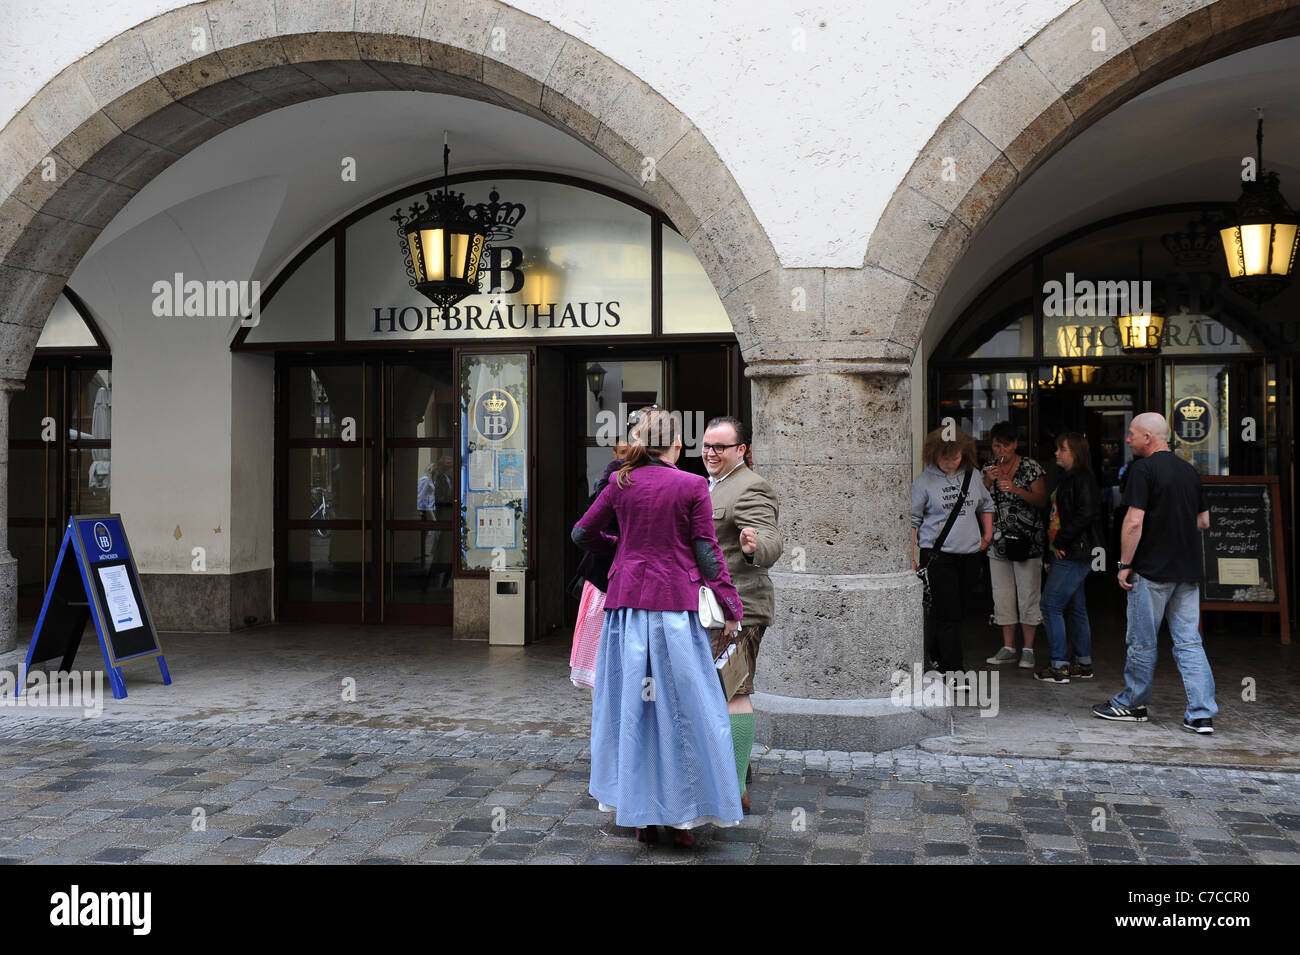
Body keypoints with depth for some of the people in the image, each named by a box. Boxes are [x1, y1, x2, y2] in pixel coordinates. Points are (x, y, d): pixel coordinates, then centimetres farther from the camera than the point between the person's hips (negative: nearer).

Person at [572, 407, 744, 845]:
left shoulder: (621, 483, 5)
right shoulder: (692, 486, -4)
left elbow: (582, 533, 12)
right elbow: (707, 554, -4)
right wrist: (732, 607, 3)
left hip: (626, 602, 3)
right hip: (675, 606, -3)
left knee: (630, 705, 10)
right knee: (684, 707, 5)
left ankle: (640, 814, 15)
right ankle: (683, 814, 8)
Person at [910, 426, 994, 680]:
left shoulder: (972, 476, 9)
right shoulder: (924, 482, -6)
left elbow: (986, 504, 27)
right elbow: (912, 520, -4)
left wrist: (987, 534, 19)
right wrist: (910, 557, -8)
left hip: (970, 554, 5)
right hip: (937, 555, -5)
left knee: (959, 612, 12)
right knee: (947, 614, -9)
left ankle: (940, 658, 27)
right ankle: (952, 671, -8)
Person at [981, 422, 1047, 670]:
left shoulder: (1030, 467, -3)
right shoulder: (990, 468, 10)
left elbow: (1042, 500, -8)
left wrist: (1016, 489, -22)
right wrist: (987, 481, -11)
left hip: (1026, 540, -5)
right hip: (998, 539, 5)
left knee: (1028, 594, -2)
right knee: (1002, 594, 8)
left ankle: (1028, 650, 6)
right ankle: (1008, 647, 17)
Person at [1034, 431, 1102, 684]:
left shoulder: (1083, 480, -14)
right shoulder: (1067, 478, 16)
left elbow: (1085, 515, -23)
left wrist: (1060, 542, -17)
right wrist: (1056, 546, 12)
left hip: (1073, 556, -10)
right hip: (1066, 555, 10)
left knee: (1051, 606, -9)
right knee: (1076, 608, 14)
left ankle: (1058, 667, -5)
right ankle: (1084, 664, 22)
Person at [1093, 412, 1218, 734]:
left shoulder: (1143, 469, -11)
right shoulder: (1190, 470, 11)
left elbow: (1134, 521, -18)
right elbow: (1204, 521, 17)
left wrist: (1125, 565, -11)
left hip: (1152, 571, -7)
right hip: (1188, 570, 7)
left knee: (1142, 641, 6)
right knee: (1189, 642, 7)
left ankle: (1132, 704, 18)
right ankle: (1201, 714, 2)